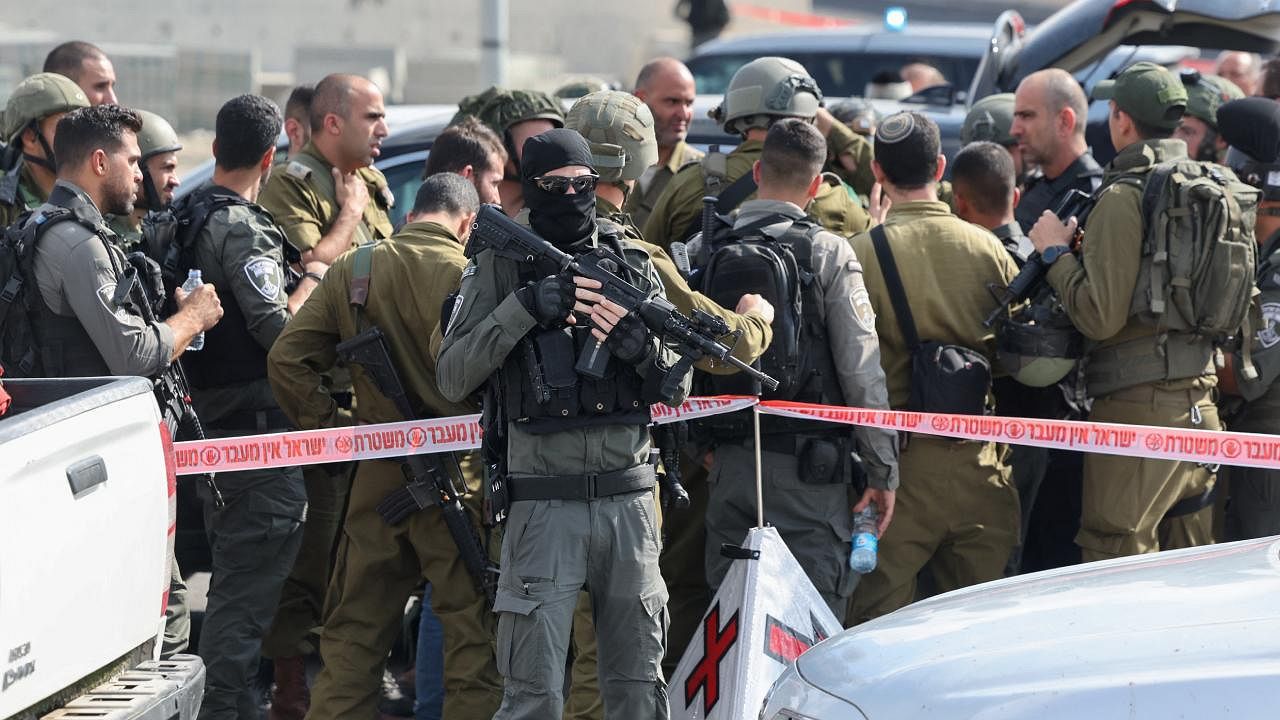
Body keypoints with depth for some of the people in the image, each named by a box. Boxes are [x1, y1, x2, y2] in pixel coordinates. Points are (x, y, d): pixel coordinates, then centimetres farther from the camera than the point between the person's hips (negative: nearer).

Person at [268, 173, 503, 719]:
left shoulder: (351, 271, 4)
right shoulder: (470, 275, -10)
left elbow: (286, 358, 3)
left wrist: (333, 425, 8)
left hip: (377, 475, 4)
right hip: (457, 479, -4)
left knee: (353, 631, 13)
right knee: (472, 627, 3)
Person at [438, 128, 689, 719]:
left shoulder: (632, 266, 12)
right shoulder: (501, 267, 3)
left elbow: (679, 391, 12)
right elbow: (453, 378, -6)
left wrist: (641, 345, -10)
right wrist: (525, 306, -16)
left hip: (629, 500, 4)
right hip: (545, 507, -3)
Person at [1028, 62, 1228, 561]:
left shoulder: (1124, 197, -13)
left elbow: (1099, 316, -18)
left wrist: (1056, 253, -5)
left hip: (1139, 404, -8)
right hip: (1200, 400, 8)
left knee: (1115, 562, -4)